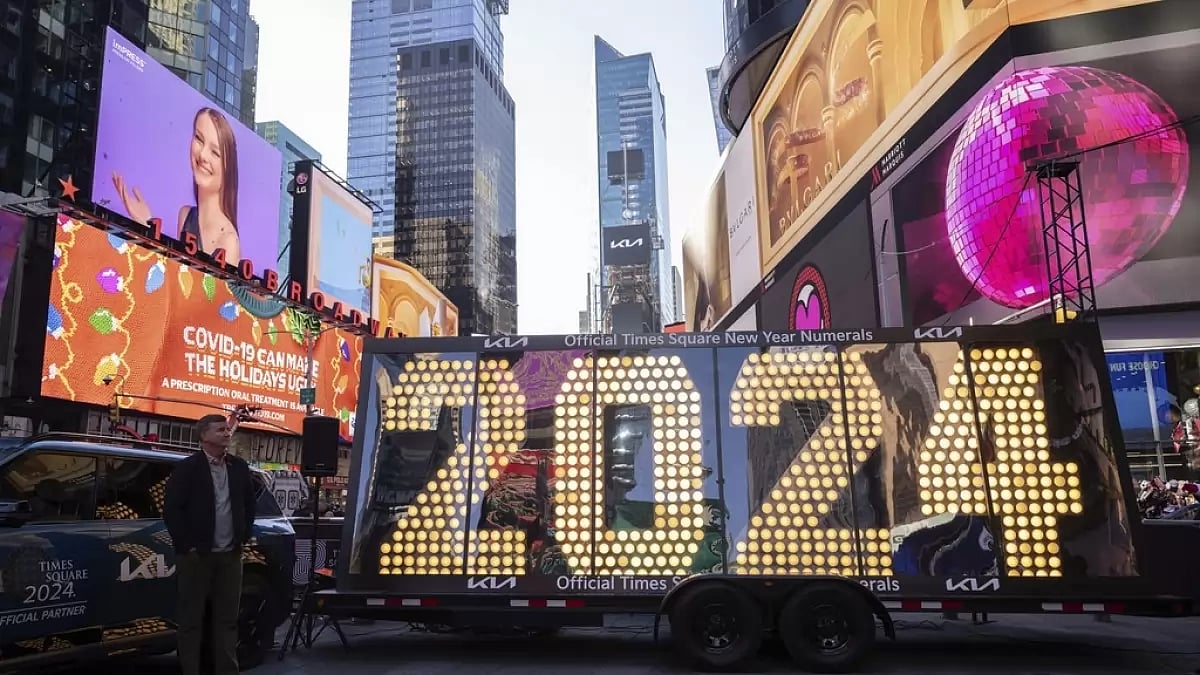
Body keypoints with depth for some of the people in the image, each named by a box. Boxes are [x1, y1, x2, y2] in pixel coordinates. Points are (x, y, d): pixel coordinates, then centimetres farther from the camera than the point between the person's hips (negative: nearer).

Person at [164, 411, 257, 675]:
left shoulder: (239, 467, 9)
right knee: (191, 619, 3)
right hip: (196, 555, -4)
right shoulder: (187, 468, -5)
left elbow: (249, 505, 17)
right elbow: (172, 510, -9)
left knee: (227, 619, 8)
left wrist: (243, 538, 9)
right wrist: (187, 545, -11)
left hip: (230, 555, 4)